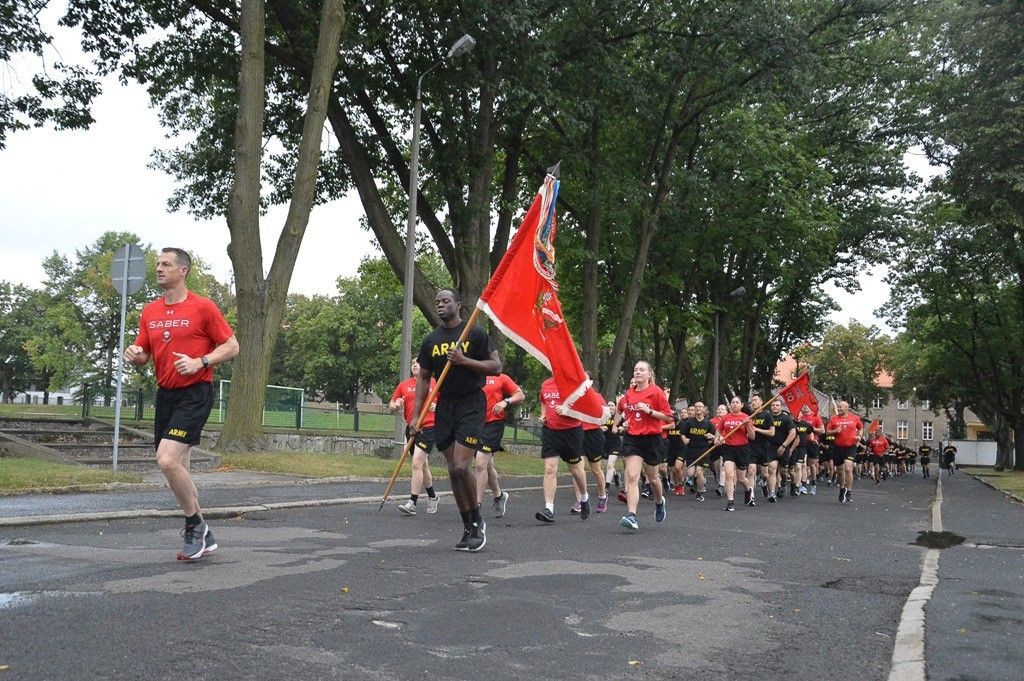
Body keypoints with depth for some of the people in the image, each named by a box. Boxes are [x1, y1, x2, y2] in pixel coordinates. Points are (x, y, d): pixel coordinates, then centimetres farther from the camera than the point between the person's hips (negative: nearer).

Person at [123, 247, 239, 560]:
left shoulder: (203, 307, -7)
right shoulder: (150, 311, 11)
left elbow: (232, 346, -5)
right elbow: (142, 354, 16)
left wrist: (200, 362, -18)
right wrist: (134, 354, -7)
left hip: (194, 394, -7)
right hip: (165, 394, 7)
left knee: (167, 460, -20)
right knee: (177, 468, 11)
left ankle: (194, 525, 0)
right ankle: (202, 536, 24)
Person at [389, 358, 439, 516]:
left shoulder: (435, 383, 1)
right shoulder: (404, 385, 9)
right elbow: (390, 407, 12)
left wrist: (437, 406, -12)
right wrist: (396, 405, -11)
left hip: (428, 428, -5)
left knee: (417, 463, -16)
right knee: (423, 465, 16)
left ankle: (412, 503, -15)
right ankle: (432, 496, 36)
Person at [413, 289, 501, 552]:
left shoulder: (475, 333, -5)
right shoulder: (431, 340, 9)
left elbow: (496, 367, -6)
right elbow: (423, 378, 12)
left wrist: (464, 360, -18)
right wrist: (416, 415, 6)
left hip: (471, 404, -5)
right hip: (445, 405, 5)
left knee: (461, 467, -15)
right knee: (453, 470, 5)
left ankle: (477, 521, 5)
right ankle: (468, 528, 16)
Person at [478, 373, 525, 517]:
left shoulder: (501, 378, 2)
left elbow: (520, 395, 5)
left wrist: (505, 402, -11)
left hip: (494, 423, -5)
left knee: (480, 463, -16)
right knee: (487, 465, 16)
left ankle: (477, 504, -13)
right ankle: (499, 496, 37)